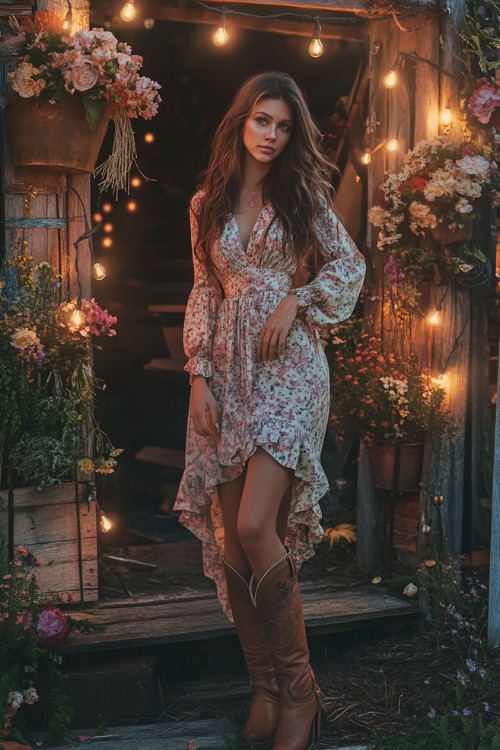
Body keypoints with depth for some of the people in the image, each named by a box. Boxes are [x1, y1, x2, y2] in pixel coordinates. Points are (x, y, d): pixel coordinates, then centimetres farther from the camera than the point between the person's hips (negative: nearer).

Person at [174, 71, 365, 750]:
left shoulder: (303, 194, 5)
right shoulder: (208, 204, 13)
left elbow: (350, 264, 10)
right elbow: (204, 294, 12)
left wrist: (295, 300, -6)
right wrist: (200, 377, 3)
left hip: (288, 366, -4)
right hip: (227, 370, 4)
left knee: (255, 527, -17)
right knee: (228, 538, 0)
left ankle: (298, 691, -3)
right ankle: (265, 688, 13)